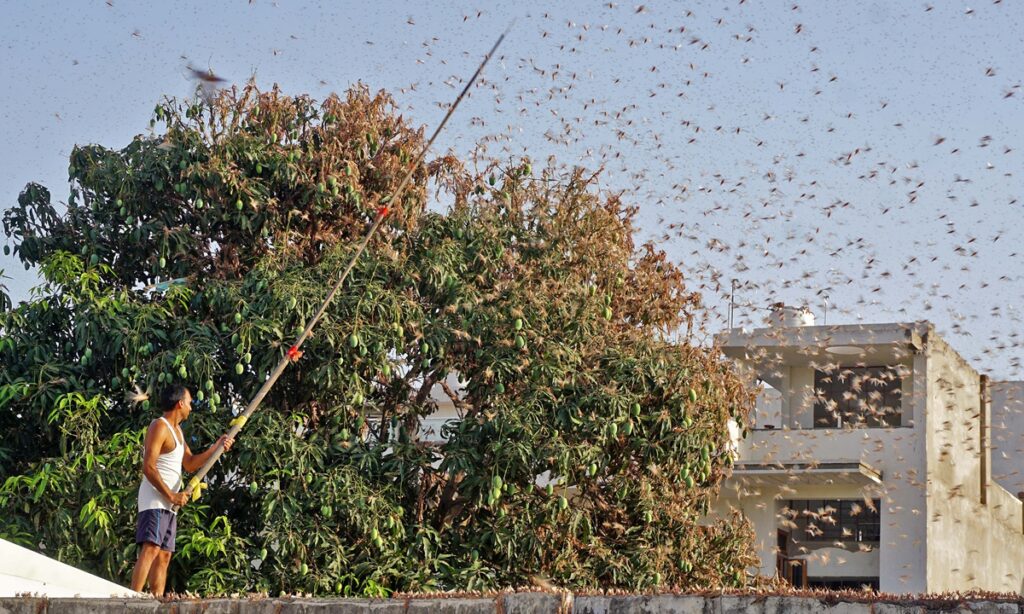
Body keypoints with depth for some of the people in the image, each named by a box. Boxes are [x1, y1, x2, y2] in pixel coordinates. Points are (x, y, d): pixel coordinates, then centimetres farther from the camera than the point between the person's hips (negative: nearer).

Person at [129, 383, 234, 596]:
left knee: (164, 555, 6)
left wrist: (216, 447, 17)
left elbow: (190, 464, 27)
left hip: (169, 505, 10)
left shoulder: (176, 430, 23)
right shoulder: (159, 427, -8)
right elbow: (148, 468, -16)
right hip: (154, 500, -10)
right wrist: (171, 495, -18)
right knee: (151, 548, -23)